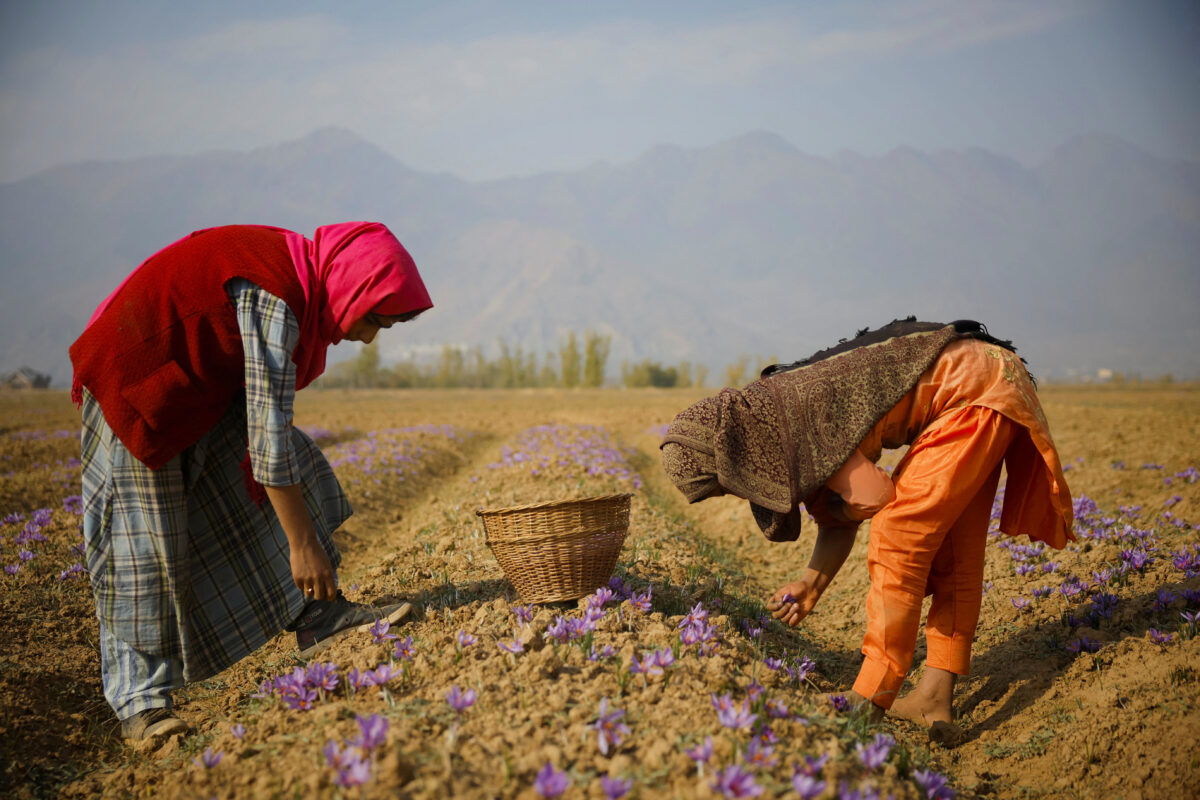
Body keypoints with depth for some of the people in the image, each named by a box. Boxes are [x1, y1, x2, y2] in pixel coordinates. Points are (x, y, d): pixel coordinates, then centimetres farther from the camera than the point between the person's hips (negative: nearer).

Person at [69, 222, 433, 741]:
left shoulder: (303, 283, -2)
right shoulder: (274, 296, -31)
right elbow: (269, 427, -32)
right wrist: (301, 542, -27)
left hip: (202, 382, 9)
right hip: (134, 382, -9)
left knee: (295, 471, 1)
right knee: (144, 540, -7)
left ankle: (316, 616, 4)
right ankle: (140, 699, 3)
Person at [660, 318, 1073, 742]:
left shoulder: (793, 412, -25)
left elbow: (875, 498, -21)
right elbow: (836, 521, 10)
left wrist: (814, 499, -2)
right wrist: (811, 584, -4)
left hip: (976, 386, -10)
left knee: (900, 535, -14)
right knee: (952, 551, 9)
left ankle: (867, 704, -11)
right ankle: (933, 699, 13)